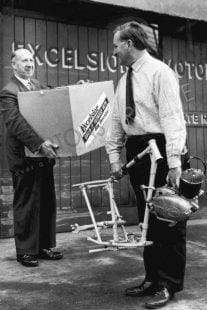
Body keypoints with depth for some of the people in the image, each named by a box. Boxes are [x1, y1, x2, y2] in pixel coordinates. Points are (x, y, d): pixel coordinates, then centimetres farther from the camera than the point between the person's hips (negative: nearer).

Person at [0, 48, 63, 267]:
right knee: (26, 205, 2)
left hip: (44, 155, 7)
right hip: (24, 157, -7)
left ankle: (44, 246, 24)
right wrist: (39, 144, -31)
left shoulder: (39, 87, 16)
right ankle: (25, 251, 15)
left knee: (47, 203, 11)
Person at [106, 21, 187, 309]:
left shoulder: (159, 72, -7)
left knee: (168, 218, 0)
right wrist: (114, 157, 8)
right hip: (135, 151, 8)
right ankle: (152, 278, 23)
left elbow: (172, 117, -16)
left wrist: (174, 161, -22)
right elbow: (117, 121, 16)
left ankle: (169, 285, 11)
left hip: (159, 149, -7)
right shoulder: (124, 80, 15)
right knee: (147, 219, 12)